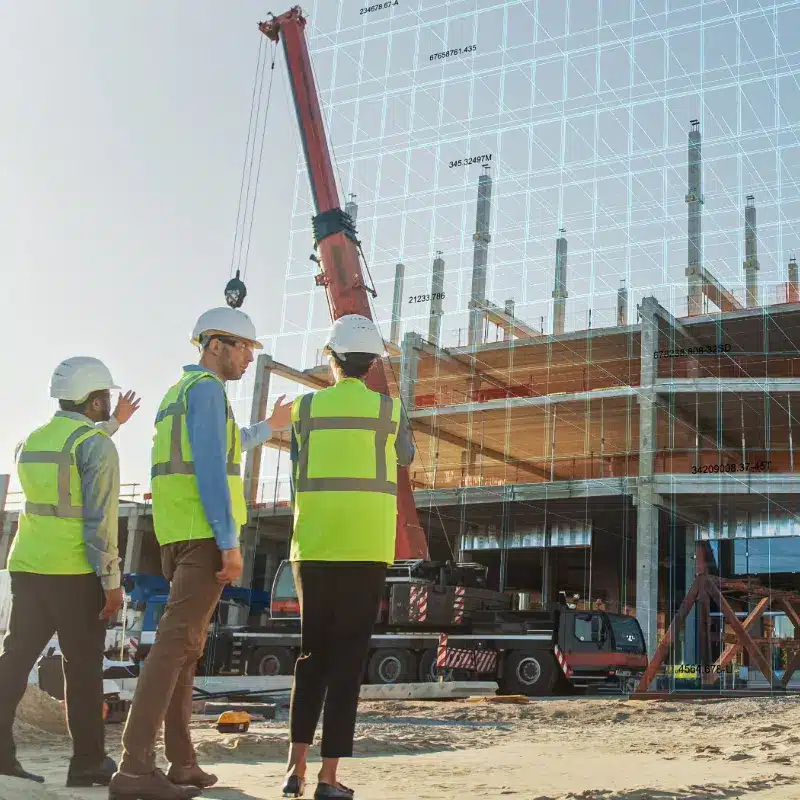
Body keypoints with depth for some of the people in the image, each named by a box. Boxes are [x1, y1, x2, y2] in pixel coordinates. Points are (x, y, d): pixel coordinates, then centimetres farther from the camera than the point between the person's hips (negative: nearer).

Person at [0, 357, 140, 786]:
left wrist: (112, 424, 42)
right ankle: (88, 762, 10)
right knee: (83, 668, 3)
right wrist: (111, 581, -12)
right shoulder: (98, 445, -10)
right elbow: (101, 519, -16)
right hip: (74, 573, -6)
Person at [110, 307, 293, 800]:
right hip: (204, 532, -10)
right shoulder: (206, 388, -7)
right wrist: (230, 541, -19)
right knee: (176, 643, -14)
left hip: (177, 535, 10)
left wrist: (268, 429, 57)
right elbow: (210, 467, -17)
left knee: (187, 645, 10)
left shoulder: (178, 393, 24)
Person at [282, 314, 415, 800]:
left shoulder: (305, 408, 4)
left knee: (311, 656, 14)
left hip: (313, 547, 2)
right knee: (347, 660, 2)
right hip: (366, 548, -2)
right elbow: (405, 458, 20)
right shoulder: (389, 410, 1)